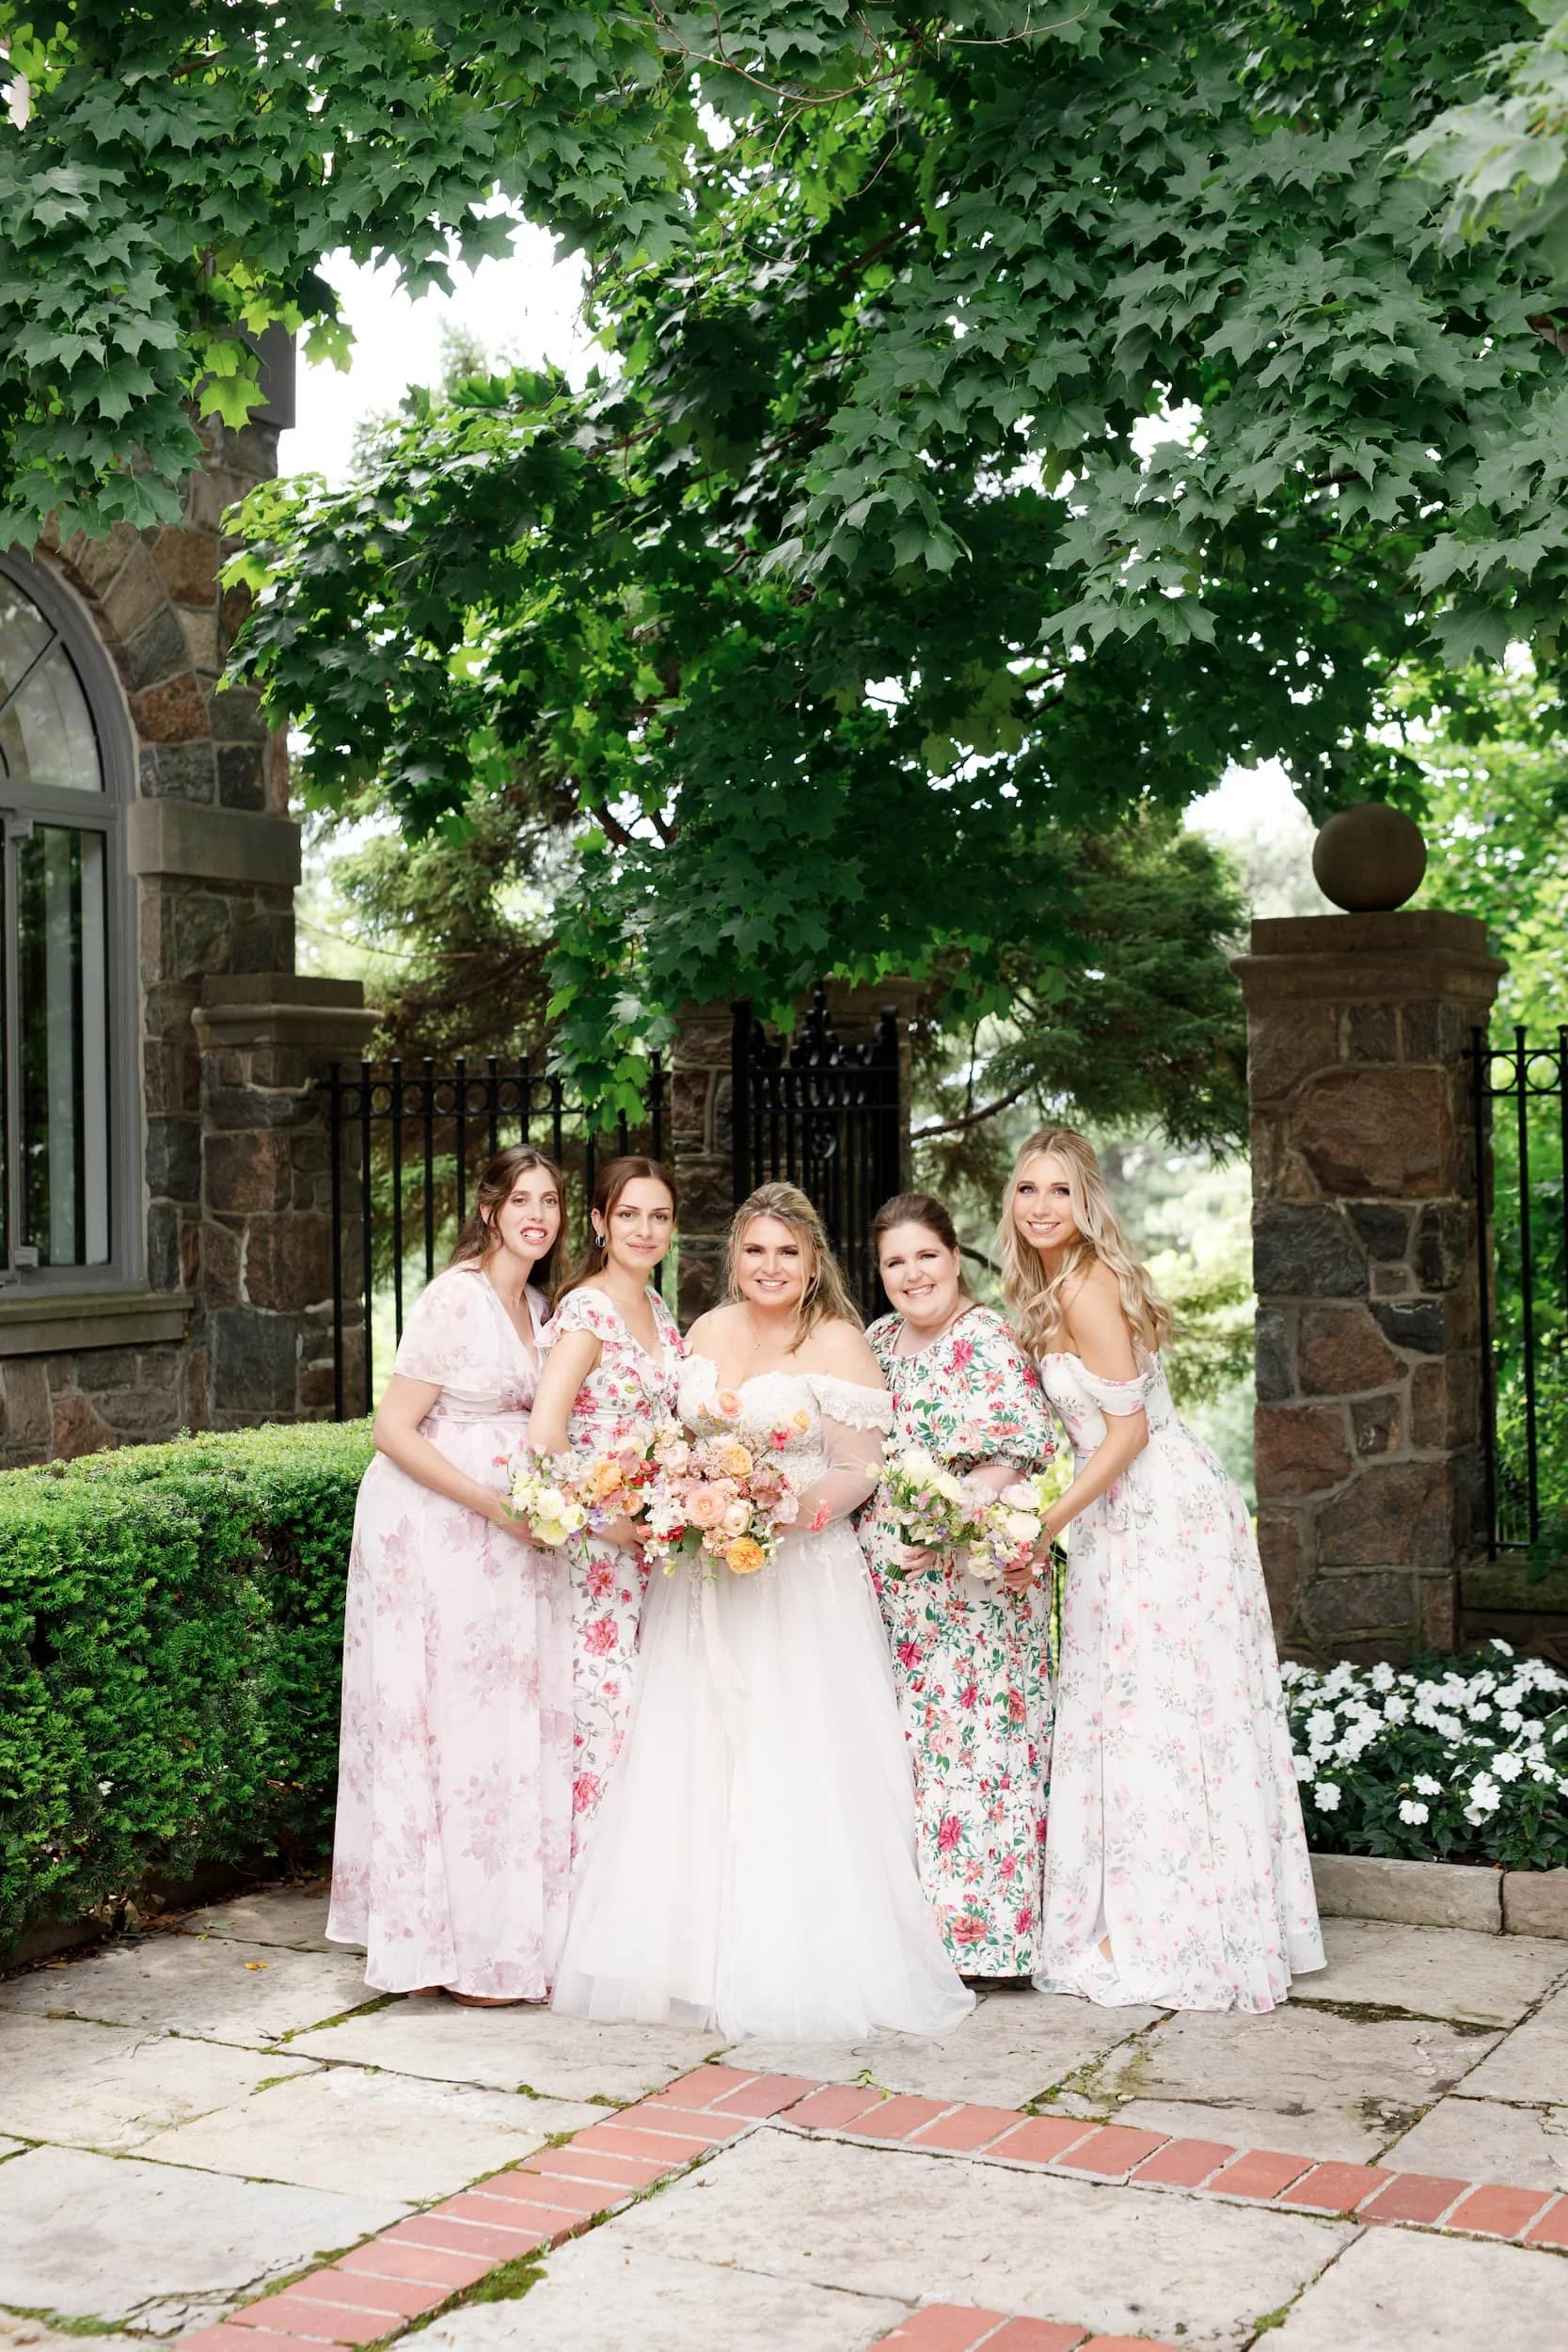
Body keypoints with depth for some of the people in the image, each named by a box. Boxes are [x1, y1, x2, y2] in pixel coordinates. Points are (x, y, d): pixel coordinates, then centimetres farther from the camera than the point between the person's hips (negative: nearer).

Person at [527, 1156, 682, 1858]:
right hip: (598, 1545, -8)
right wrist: (606, 1518, -19)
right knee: (605, 1698, -6)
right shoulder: (588, 1310, -14)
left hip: (651, 1535, 8)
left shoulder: (656, 1307, 11)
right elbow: (544, 1435, -23)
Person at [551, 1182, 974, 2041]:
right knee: (695, 1766, 4)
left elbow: (860, 1470, -6)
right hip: (703, 1575, 5)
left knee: (792, 1767, -6)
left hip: (801, 1576, -5)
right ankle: (697, 1955, 13)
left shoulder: (838, 1342, -6)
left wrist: (795, 1510, -23)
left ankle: (793, 1963, 4)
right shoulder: (709, 1331, 10)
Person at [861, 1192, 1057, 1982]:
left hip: (974, 1572, -7)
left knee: (970, 1735, -5)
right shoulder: (880, 1341, 14)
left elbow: (1012, 1459, -17)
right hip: (891, 1579, 7)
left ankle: (984, 1926, 2)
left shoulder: (987, 1342, -8)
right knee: (903, 1738, 7)